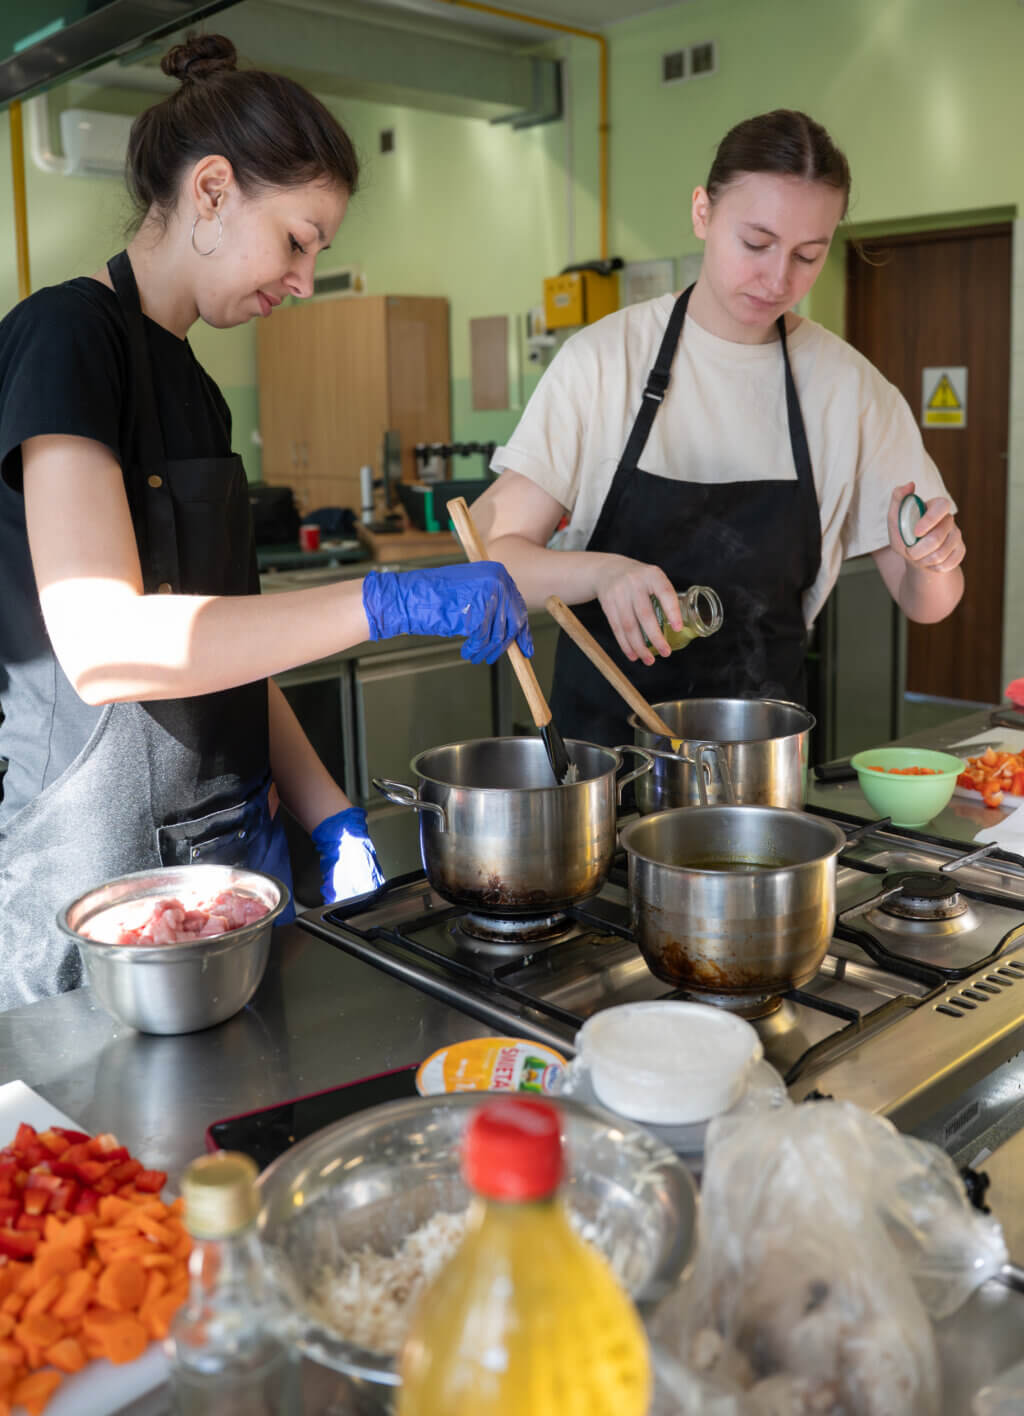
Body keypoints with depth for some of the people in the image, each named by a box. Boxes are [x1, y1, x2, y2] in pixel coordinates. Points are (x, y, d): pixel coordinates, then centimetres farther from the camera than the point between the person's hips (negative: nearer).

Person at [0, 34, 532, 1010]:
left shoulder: (189, 382, 13)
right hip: (96, 876, -8)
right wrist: (387, 603, -26)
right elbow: (101, 645, -25)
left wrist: (328, 816, 5)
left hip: (227, 851, 8)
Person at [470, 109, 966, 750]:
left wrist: (935, 560, -16)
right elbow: (491, 551, -9)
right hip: (606, 727, -2)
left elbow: (925, 602, 6)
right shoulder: (604, 358, -5)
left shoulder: (849, 385, 0)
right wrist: (601, 572, -27)